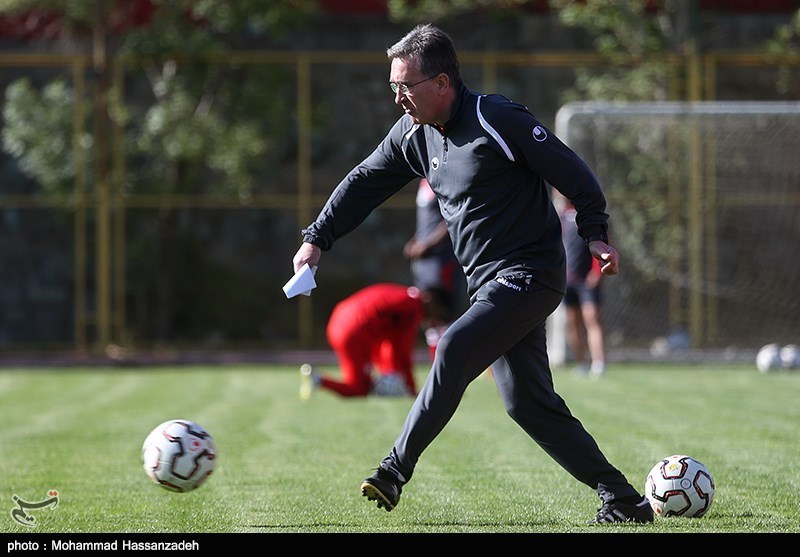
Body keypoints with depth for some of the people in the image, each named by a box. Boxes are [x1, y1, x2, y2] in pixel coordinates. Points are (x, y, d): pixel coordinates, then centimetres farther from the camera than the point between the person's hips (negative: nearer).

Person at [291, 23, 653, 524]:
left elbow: (572, 172, -11)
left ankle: (396, 470, -22)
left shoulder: (499, 121, -16)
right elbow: (365, 182, 17)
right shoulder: (414, 135, 7)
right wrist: (317, 238, 13)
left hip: (531, 273, -8)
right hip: (489, 283, 9)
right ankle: (623, 501, 10)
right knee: (528, 403, 5)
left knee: (455, 351, -24)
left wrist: (595, 233, -12)